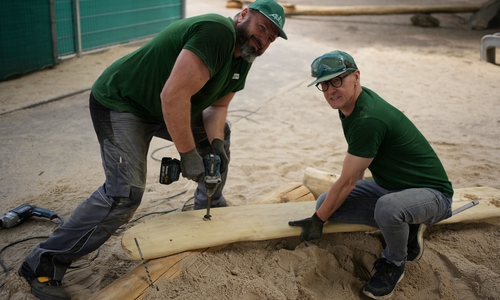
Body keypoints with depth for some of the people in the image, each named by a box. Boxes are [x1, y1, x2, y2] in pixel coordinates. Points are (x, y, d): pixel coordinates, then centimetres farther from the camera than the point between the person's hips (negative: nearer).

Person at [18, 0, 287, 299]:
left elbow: (217, 106, 9)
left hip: (163, 107, 10)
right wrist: (188, 154, -27)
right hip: (119, 104, -10)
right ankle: (43, 265, -9)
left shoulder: (243, 58, 4)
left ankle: (210, 206, 34)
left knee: (220, 132, 18)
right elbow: (173, 96, -35)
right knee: (125, 194, -21)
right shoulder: (217, 31, -28)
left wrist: (215, 143, -11)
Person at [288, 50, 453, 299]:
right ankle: (405, 225, 6)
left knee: (388, 207, -41)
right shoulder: (347, 101, -1)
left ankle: (393, 264, -7)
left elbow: (347, 182, -23)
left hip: (431, 194, -9)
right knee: (325, 203, -4)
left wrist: (318, 220, -10)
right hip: (388, 185, 9)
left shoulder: (369, 120, -31)